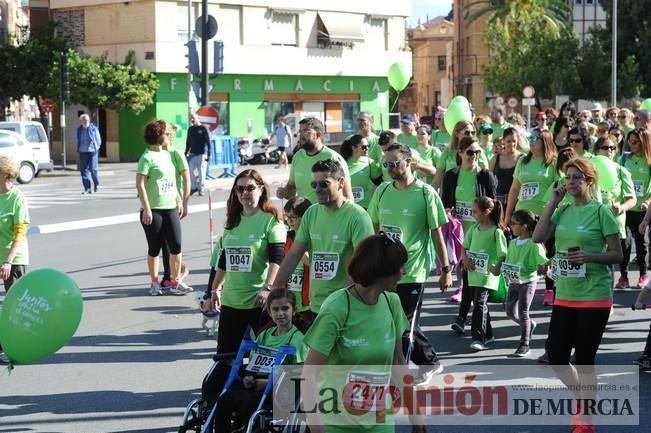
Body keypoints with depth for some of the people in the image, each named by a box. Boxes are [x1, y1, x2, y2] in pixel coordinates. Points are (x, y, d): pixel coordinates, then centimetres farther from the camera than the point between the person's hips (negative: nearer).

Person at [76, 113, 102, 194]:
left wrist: (95, 148, 0)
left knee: (93, 169, -8)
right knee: (84, 170, -1)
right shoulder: (79, 130, 9)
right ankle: (87, 188, 4)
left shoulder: (94, 129, -2)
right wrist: (78, 149, 12)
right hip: (83, 152, 3)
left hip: (92, 151, -3)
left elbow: (99, 141, 5)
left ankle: (96, 184, 18)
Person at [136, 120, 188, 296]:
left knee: (176, 245, 0)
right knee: (154, 248, 3)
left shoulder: (167, 155, 13)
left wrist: (179, 201, 17)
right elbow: (140, 184, -14)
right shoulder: (147, 157, -10)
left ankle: (174, 283, 8)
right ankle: (155, 284, 14)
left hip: (170, 208, 6)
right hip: (153, 210, -6)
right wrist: (146, 208, -19)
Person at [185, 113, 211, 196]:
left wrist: (209, 154, -10)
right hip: (192, 154, 4)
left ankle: (201, 189, 6)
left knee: (201, 172, -3)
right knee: (191, 171, -1)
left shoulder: (203, 128, -3)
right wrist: (186, 153, 16)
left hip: (202, 154, -4)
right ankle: (193, 187, 10)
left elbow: (208, 142, -4)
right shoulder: (190, 129, 11)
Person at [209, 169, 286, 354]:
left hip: (259, 300, -6)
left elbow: (277, 259, -14)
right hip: (231, 299, 6)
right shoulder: (232, 221, 13)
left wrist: (267, 288, -25)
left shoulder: (271, 220, -6)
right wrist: (215, 288, 21)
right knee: (225, 353, 7)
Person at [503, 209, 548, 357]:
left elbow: (543, 262, -15)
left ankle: (525, 345, 5)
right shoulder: (512, 243, 7)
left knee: (523, 312, -5)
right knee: (510, 312, 10)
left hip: (528, 281, -7)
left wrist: (542, 269, -33)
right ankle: (529, 324, 37)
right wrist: (506, 273, 2)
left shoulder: (534, 244, -13)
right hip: (514, 281, 7)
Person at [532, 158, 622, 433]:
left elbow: (617, 255, -6)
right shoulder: (563, 210, 7)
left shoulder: (601, 211, -8)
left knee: (584, 359, -2)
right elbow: (538, 237, -4)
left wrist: (589, 256, -23)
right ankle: (584, 399, 32)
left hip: (595, 297, -6)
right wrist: (553, 202, -4)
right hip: (565, 296, 6)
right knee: (556, 357, 7)